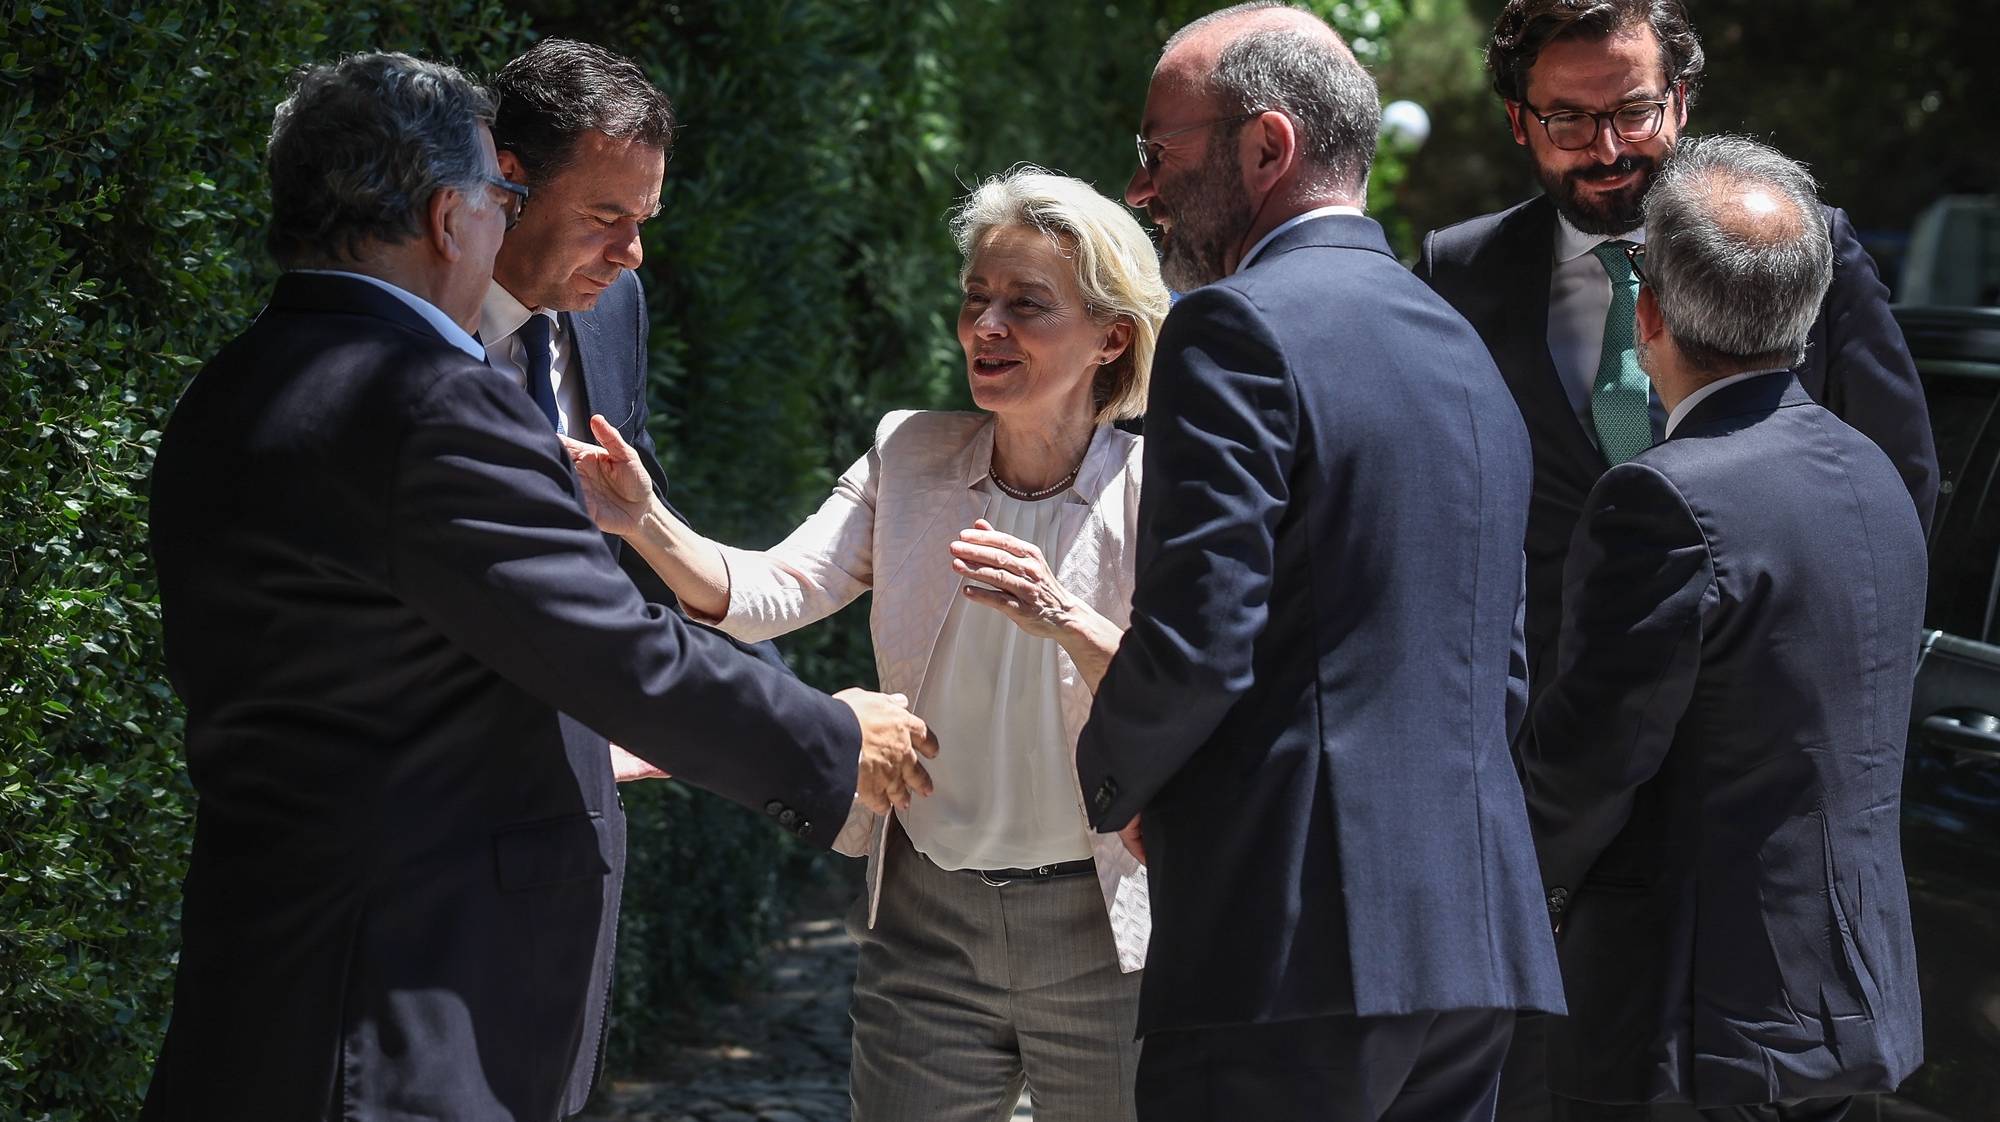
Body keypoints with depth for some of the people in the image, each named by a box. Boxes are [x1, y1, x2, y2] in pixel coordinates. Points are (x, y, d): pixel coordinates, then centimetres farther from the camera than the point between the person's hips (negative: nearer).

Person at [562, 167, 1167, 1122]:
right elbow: (769, 595, -11)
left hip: (1099, 936, -3)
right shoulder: (909, 457, 1)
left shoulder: (1152, 490, -9)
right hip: (925, 923, 3)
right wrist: (647, 525, -28)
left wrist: (1064, 618, -33)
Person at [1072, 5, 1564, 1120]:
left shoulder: (1238, 327, -9)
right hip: (1473, 943, 9)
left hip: (1297, 944, -9)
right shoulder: (1461, 346, 19)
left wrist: (1112, 780, 1)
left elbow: (1196, 641, -17)